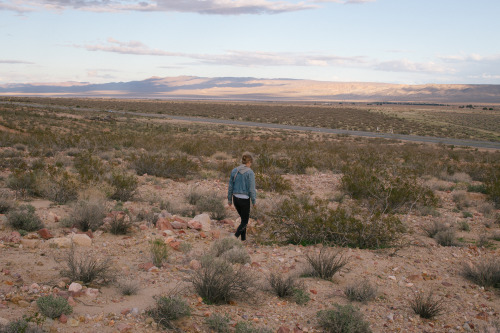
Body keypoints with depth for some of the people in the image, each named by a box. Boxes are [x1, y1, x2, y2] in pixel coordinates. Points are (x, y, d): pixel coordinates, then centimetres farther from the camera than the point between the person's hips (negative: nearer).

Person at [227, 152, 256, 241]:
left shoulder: (234, 171, 3)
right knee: (245, 221, 7)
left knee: (244, 218, 22)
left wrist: (229, 199, 14)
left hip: (235, 198, 6)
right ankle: (234, 237, -12)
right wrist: (254, 201, -3)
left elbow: (230, 186, 6)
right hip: (244, 199, -6)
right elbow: (251, 189, -14)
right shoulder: (250, 173, -13)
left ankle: (243, 239, 23)